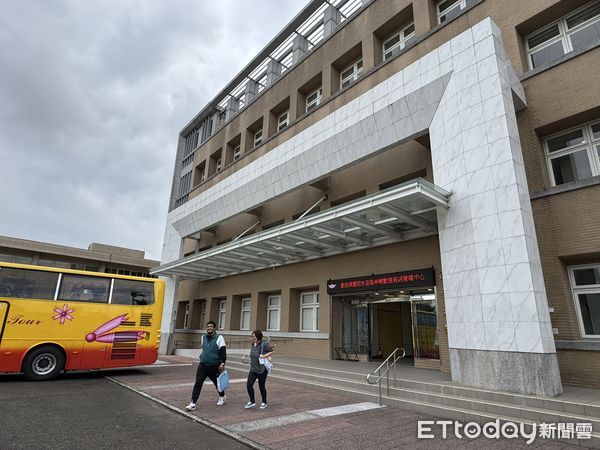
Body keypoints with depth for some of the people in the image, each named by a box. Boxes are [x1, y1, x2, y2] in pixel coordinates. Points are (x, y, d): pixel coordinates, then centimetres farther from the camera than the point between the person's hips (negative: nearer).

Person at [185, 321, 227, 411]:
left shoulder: (219, 337, -9)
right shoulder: (203, 337, 7)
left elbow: (223, 351, -12)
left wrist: (222, 363, -19)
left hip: (214, 366, -3)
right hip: (202, 365, 4)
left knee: (217, 382, 14)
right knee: (198, 383, -7)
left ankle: (222, 397, 38)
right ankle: (193, 403, -2)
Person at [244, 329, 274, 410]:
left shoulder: (264, 344, -14)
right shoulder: (253, 344, 7)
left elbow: (271, 352, -13)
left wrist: (265, 356, -25)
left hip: (262, 370, -6)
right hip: (253, 369, 6)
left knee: (261, 386, 6)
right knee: (249, 384, -3)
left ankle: (264, 403, 26)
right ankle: (252, 402, 15)